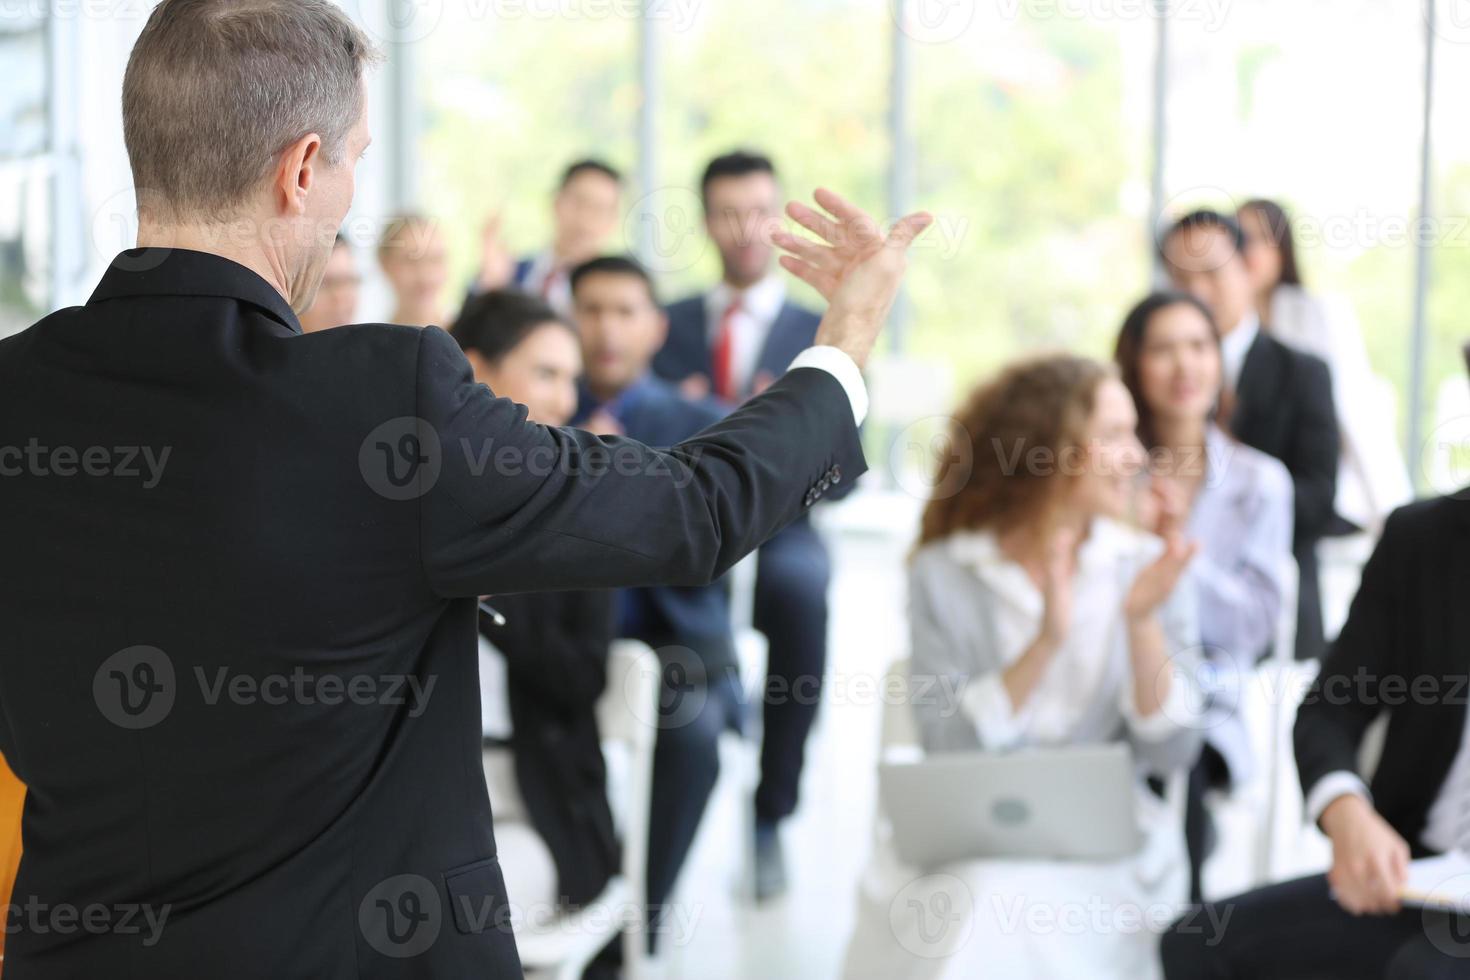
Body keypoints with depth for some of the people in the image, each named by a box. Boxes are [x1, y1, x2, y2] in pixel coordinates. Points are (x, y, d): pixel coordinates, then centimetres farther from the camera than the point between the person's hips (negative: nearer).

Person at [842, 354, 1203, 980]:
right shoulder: (943, 575, 0)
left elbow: (1171, 754, -3)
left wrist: (1141, 623, -16)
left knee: (1005, 904, -30)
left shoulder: (1147, 569, 4)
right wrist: (1046, 643, -20)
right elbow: (947, 744, -10)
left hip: (1106, 850, 1)